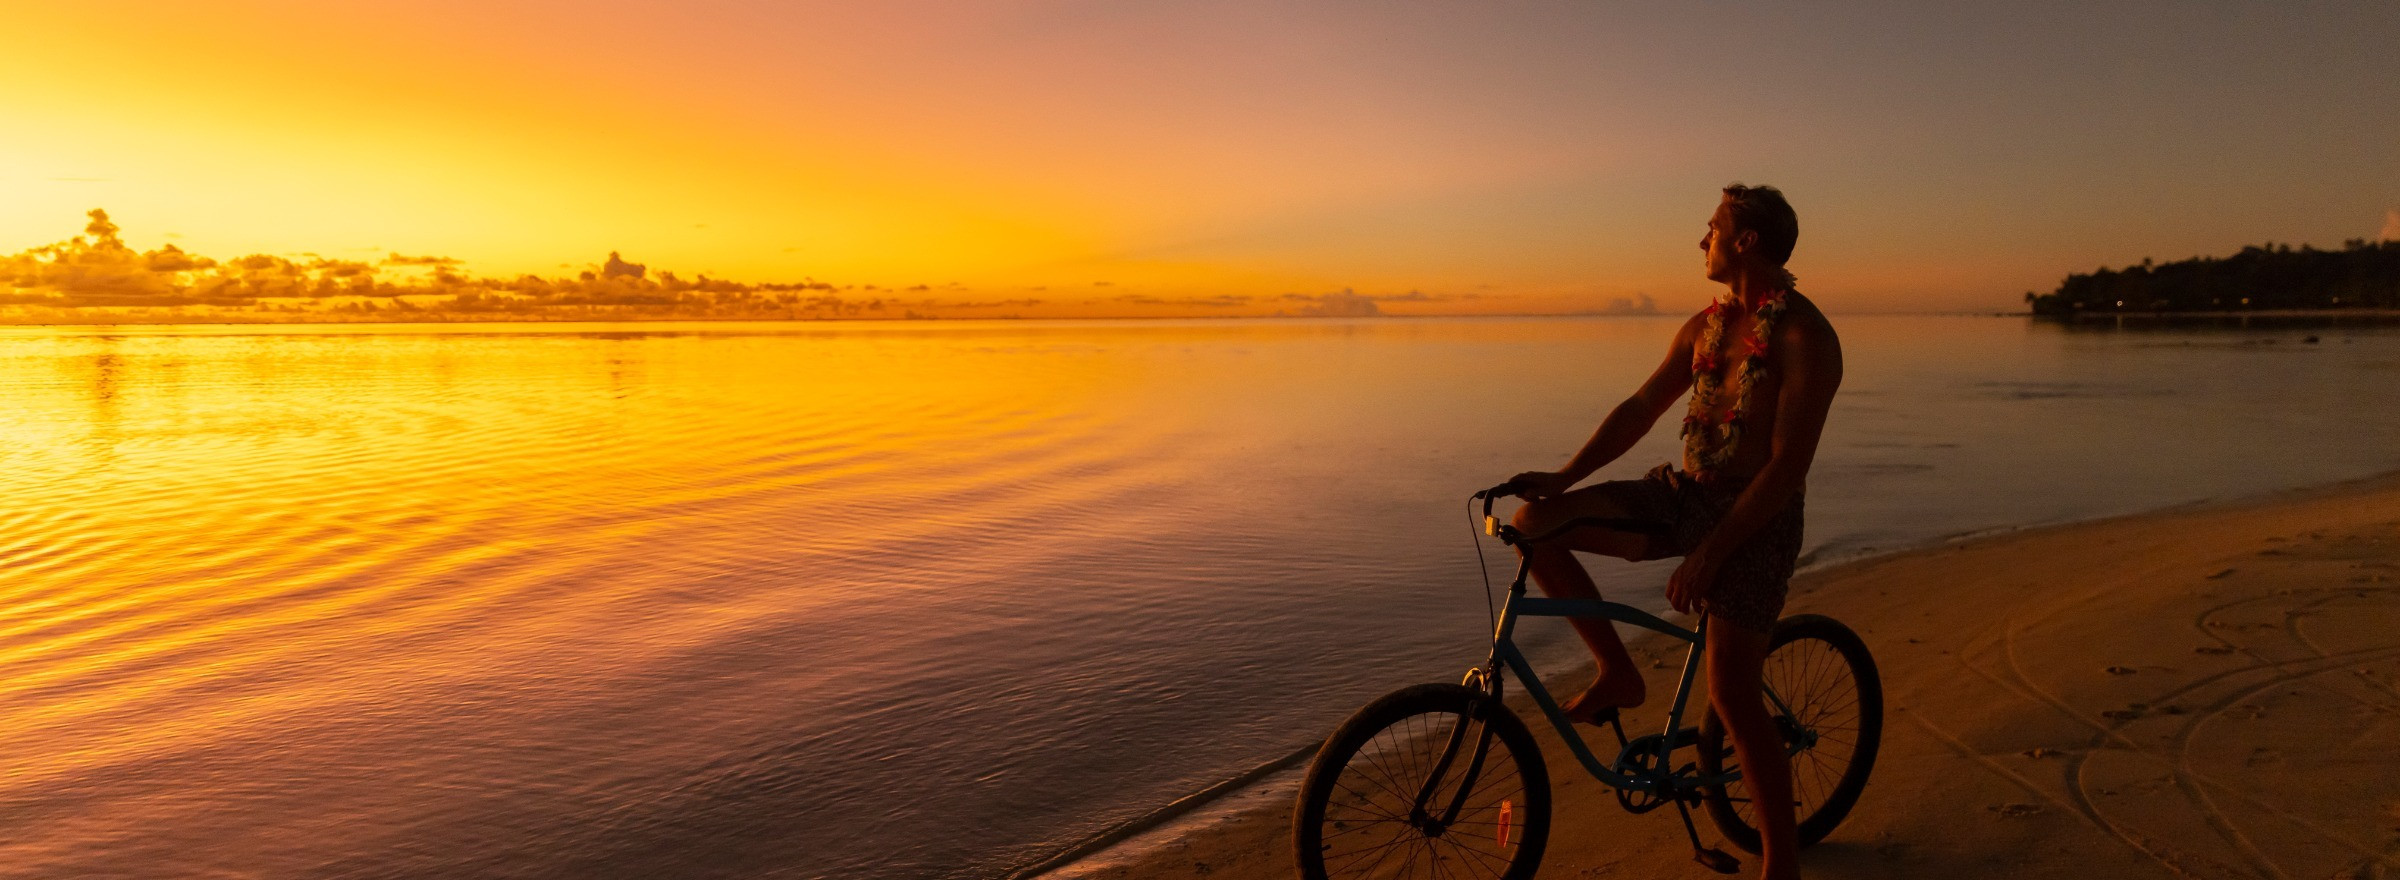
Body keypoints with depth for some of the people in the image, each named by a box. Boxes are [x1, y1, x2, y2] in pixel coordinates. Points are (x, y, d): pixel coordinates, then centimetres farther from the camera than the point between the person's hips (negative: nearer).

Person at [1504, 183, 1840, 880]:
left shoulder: (1805, 336, -14)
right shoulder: (1706, 325, 10)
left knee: (1731, 694, -12)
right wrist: (1565, 476, -2)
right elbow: (1641, 409, 11)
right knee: (1536, 523, -9)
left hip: (1754, 516, -7)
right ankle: (1618, 674, 3)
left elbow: (1787, 466, -20)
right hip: (1683, 494, 7)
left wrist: (1709, 554, -23)